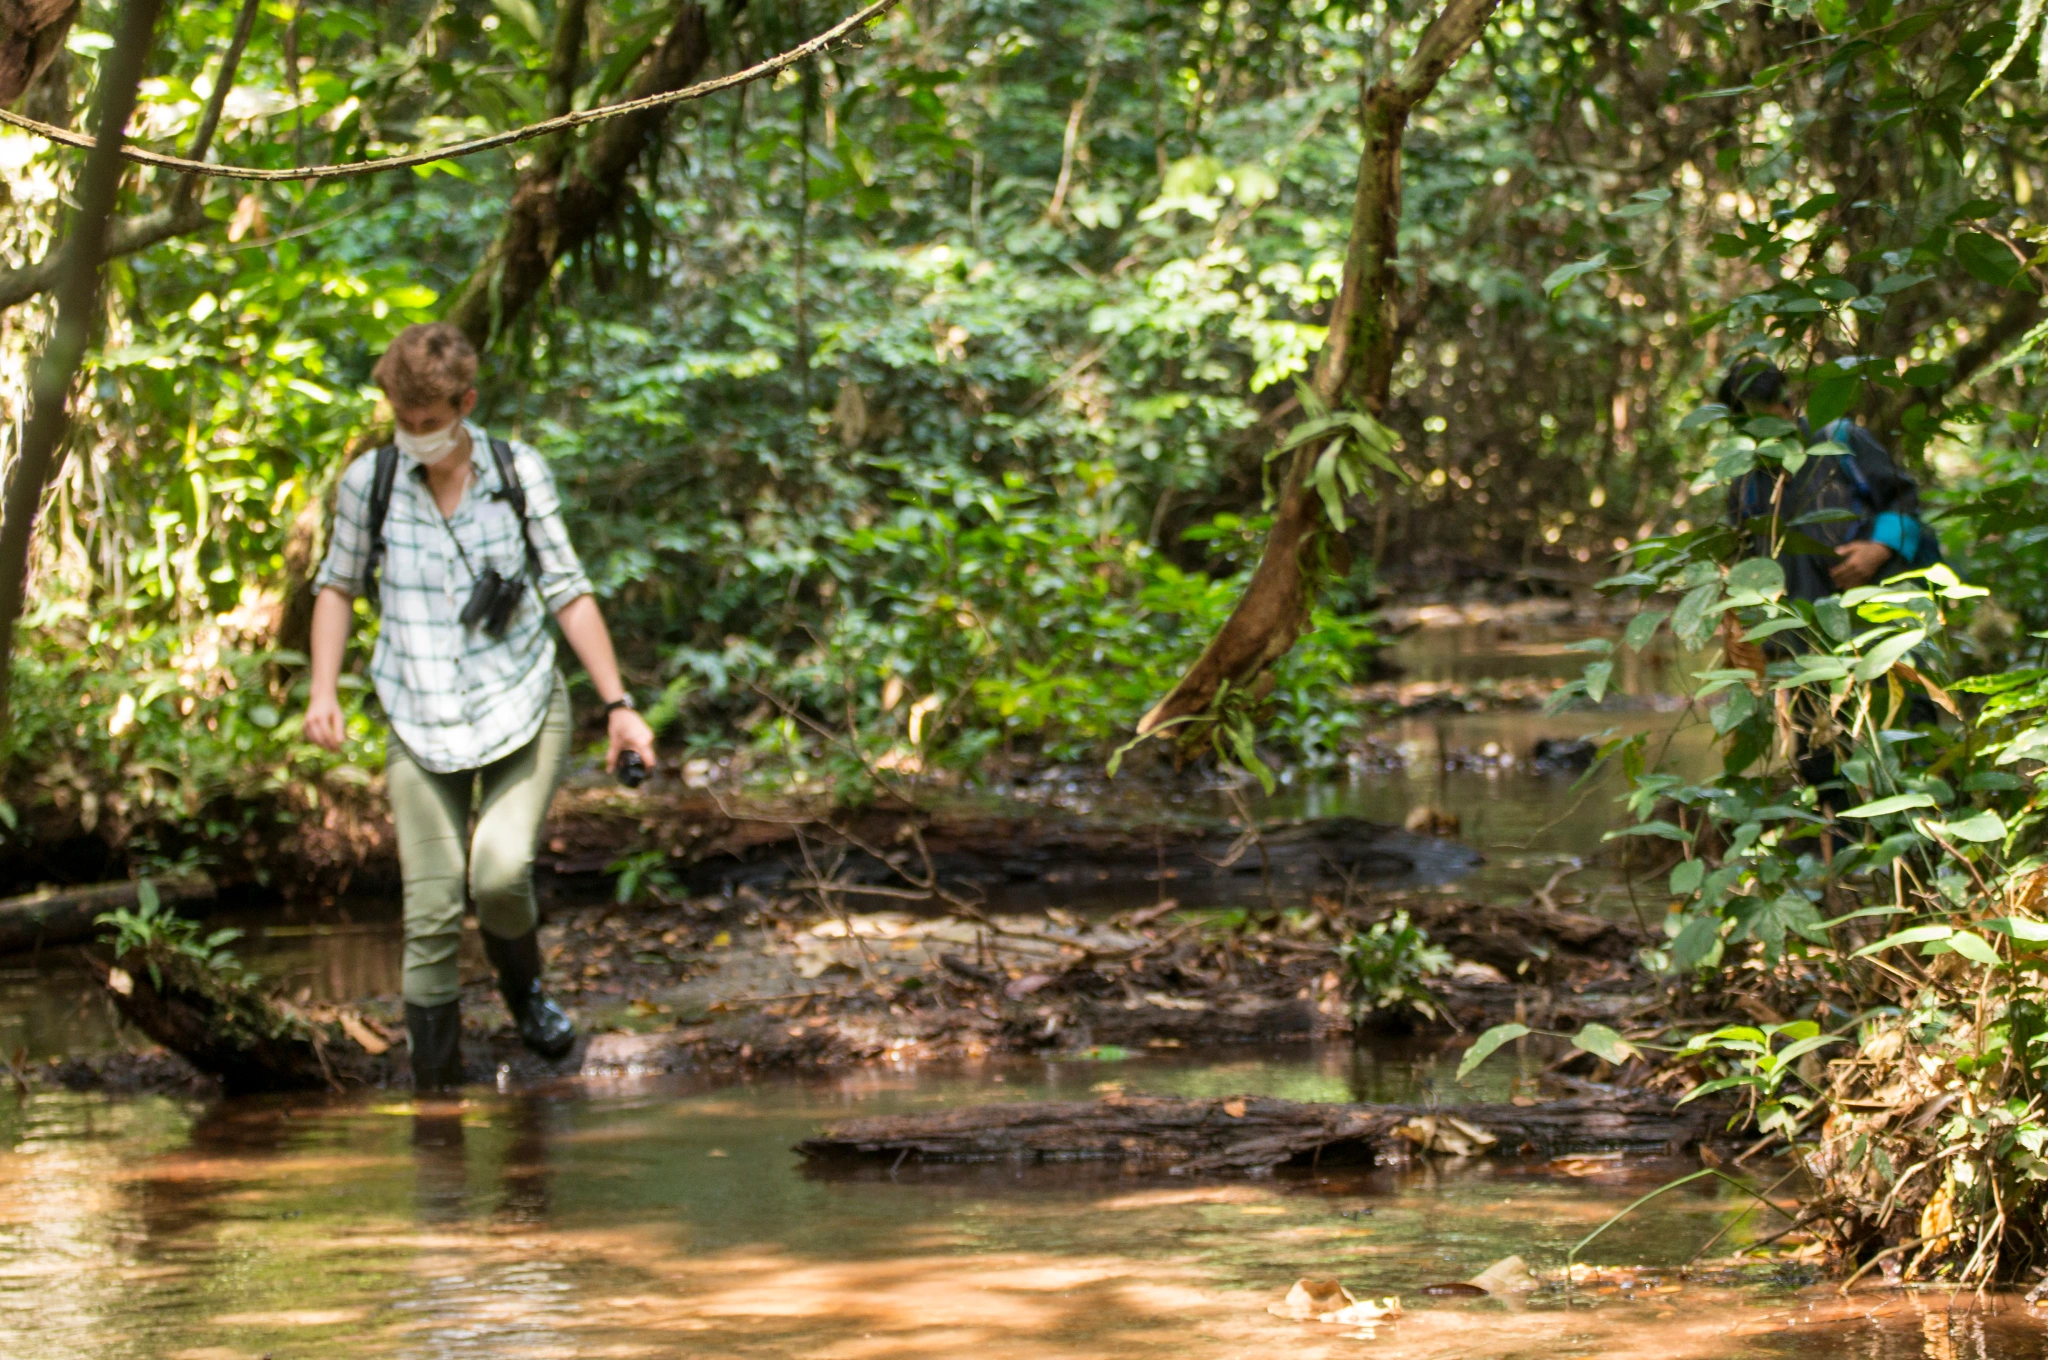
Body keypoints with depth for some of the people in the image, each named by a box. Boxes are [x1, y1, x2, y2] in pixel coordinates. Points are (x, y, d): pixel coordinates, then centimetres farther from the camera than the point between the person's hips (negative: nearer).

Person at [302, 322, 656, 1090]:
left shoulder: (518, 473, -3)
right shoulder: (369, 482, -2)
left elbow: (568, 592, 2)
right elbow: (338, 587, 12)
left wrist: (618, 706, -2)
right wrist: (323, 692, 0)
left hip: (523, 711, -1)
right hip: (422, 726, 1)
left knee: (501, 873, -20)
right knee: (431, 916, -8)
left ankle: (524, 990, 12)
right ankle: (435, 1083, 2)